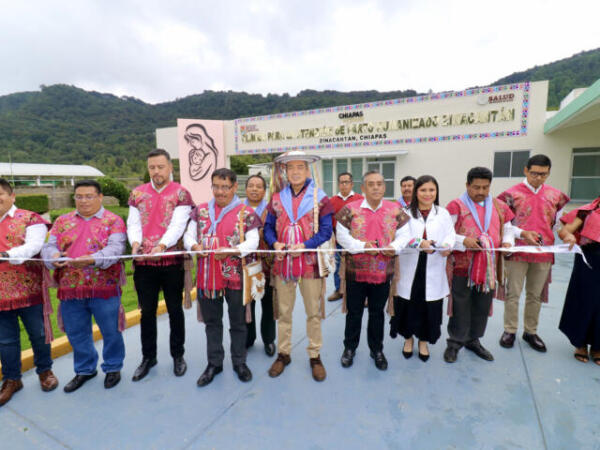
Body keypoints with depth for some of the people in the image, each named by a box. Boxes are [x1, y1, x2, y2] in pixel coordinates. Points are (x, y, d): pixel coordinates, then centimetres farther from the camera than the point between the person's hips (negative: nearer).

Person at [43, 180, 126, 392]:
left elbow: (116, 248, -13)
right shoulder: (62, 221, 13)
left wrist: (92, 260, -29)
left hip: (104, 288, -4)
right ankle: (84, 370, 38)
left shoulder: (113, 221, -1)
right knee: (76, 334, 17)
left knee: (110, 332, 7)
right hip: (70, 289, 4)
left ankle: (113, 367, 30)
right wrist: (54, 257, -15)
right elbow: (48, 246, 8)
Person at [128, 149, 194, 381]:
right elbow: (133, 223, 4)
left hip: (171, 261, -3)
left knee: (175, 309, 10)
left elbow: (178, 225, -13)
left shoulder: (181, 193, -3)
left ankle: (178, 356, 27)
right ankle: (148, 357, 31)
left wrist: (161, 246, -27)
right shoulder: (137, 193, 10)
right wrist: (135, 242, -15)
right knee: (147, 311, 13)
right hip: (143, 263, 3)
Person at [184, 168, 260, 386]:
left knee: (238, 322, 12)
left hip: (235, 276, -3)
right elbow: (188, 235, 7)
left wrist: (231, 250, -24)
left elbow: (252, 241, -9)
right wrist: (194, 246, -16)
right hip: (207, 276, 3)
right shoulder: (201, 210, 7)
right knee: (212, 322, 17)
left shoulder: (246, 212, -4)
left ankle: (239, 362, 32)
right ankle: (214, 363, 34)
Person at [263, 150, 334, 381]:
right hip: (282, 261, 3)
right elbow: (268, 227, 10)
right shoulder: (277, 198, 8)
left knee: (313, 312, 9)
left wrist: (304, 246, -18)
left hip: (310, 262, -2)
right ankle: (283, 354, 31)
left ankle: (315, 356, 27)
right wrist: (275, 243, -10)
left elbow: (326, 230, -5)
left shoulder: (320, 198, -1)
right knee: (283, 311, 13)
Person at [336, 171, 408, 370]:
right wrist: (362, 246, -19)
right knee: (354, 312, 13)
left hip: (383, 273, 2)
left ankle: (377, 350, 36)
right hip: (356, 271, -2)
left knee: (377, 313, 17)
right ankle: (350, 348, 33)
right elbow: (341, 235, -7)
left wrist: (394, 247, -15)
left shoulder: (395, 210, 2)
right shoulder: (351, 209, -6)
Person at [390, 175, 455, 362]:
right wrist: (420, 243, -33)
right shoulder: (406, 213, 1)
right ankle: (408, 338, 34)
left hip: (433, 271, 2)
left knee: (430, 307, 9)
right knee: (408, 305, 8)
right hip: (410, 269, -1)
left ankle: (423, 341, 33)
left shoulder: (443, 214, 8)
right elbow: (402, 237, -13)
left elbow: (450, 235, -3)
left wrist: (447, 246, -26)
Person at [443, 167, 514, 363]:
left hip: (489, 266, 5)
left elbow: (507, 228, 22)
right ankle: (455, 342, 20)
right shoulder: (456, 205, -5)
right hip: (462, 266, -5)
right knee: (460, 306, 4)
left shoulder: (499, 206, 10)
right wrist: (464, 241, -23)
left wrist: (507, 241, 1)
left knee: (482, 306, 15)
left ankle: (473, 340, 33)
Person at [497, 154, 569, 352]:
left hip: (544, 254, 3)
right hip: (517, 252, -3)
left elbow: (557, 223, 16)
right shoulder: (512, 194, -5)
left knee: (535, 295, 13)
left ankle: (531, 332, 28)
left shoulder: (555, 195, 7)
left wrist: (548, 240, 5)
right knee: (513, 293, 4)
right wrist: (523, 233, -17)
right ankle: (510, 330, 18)